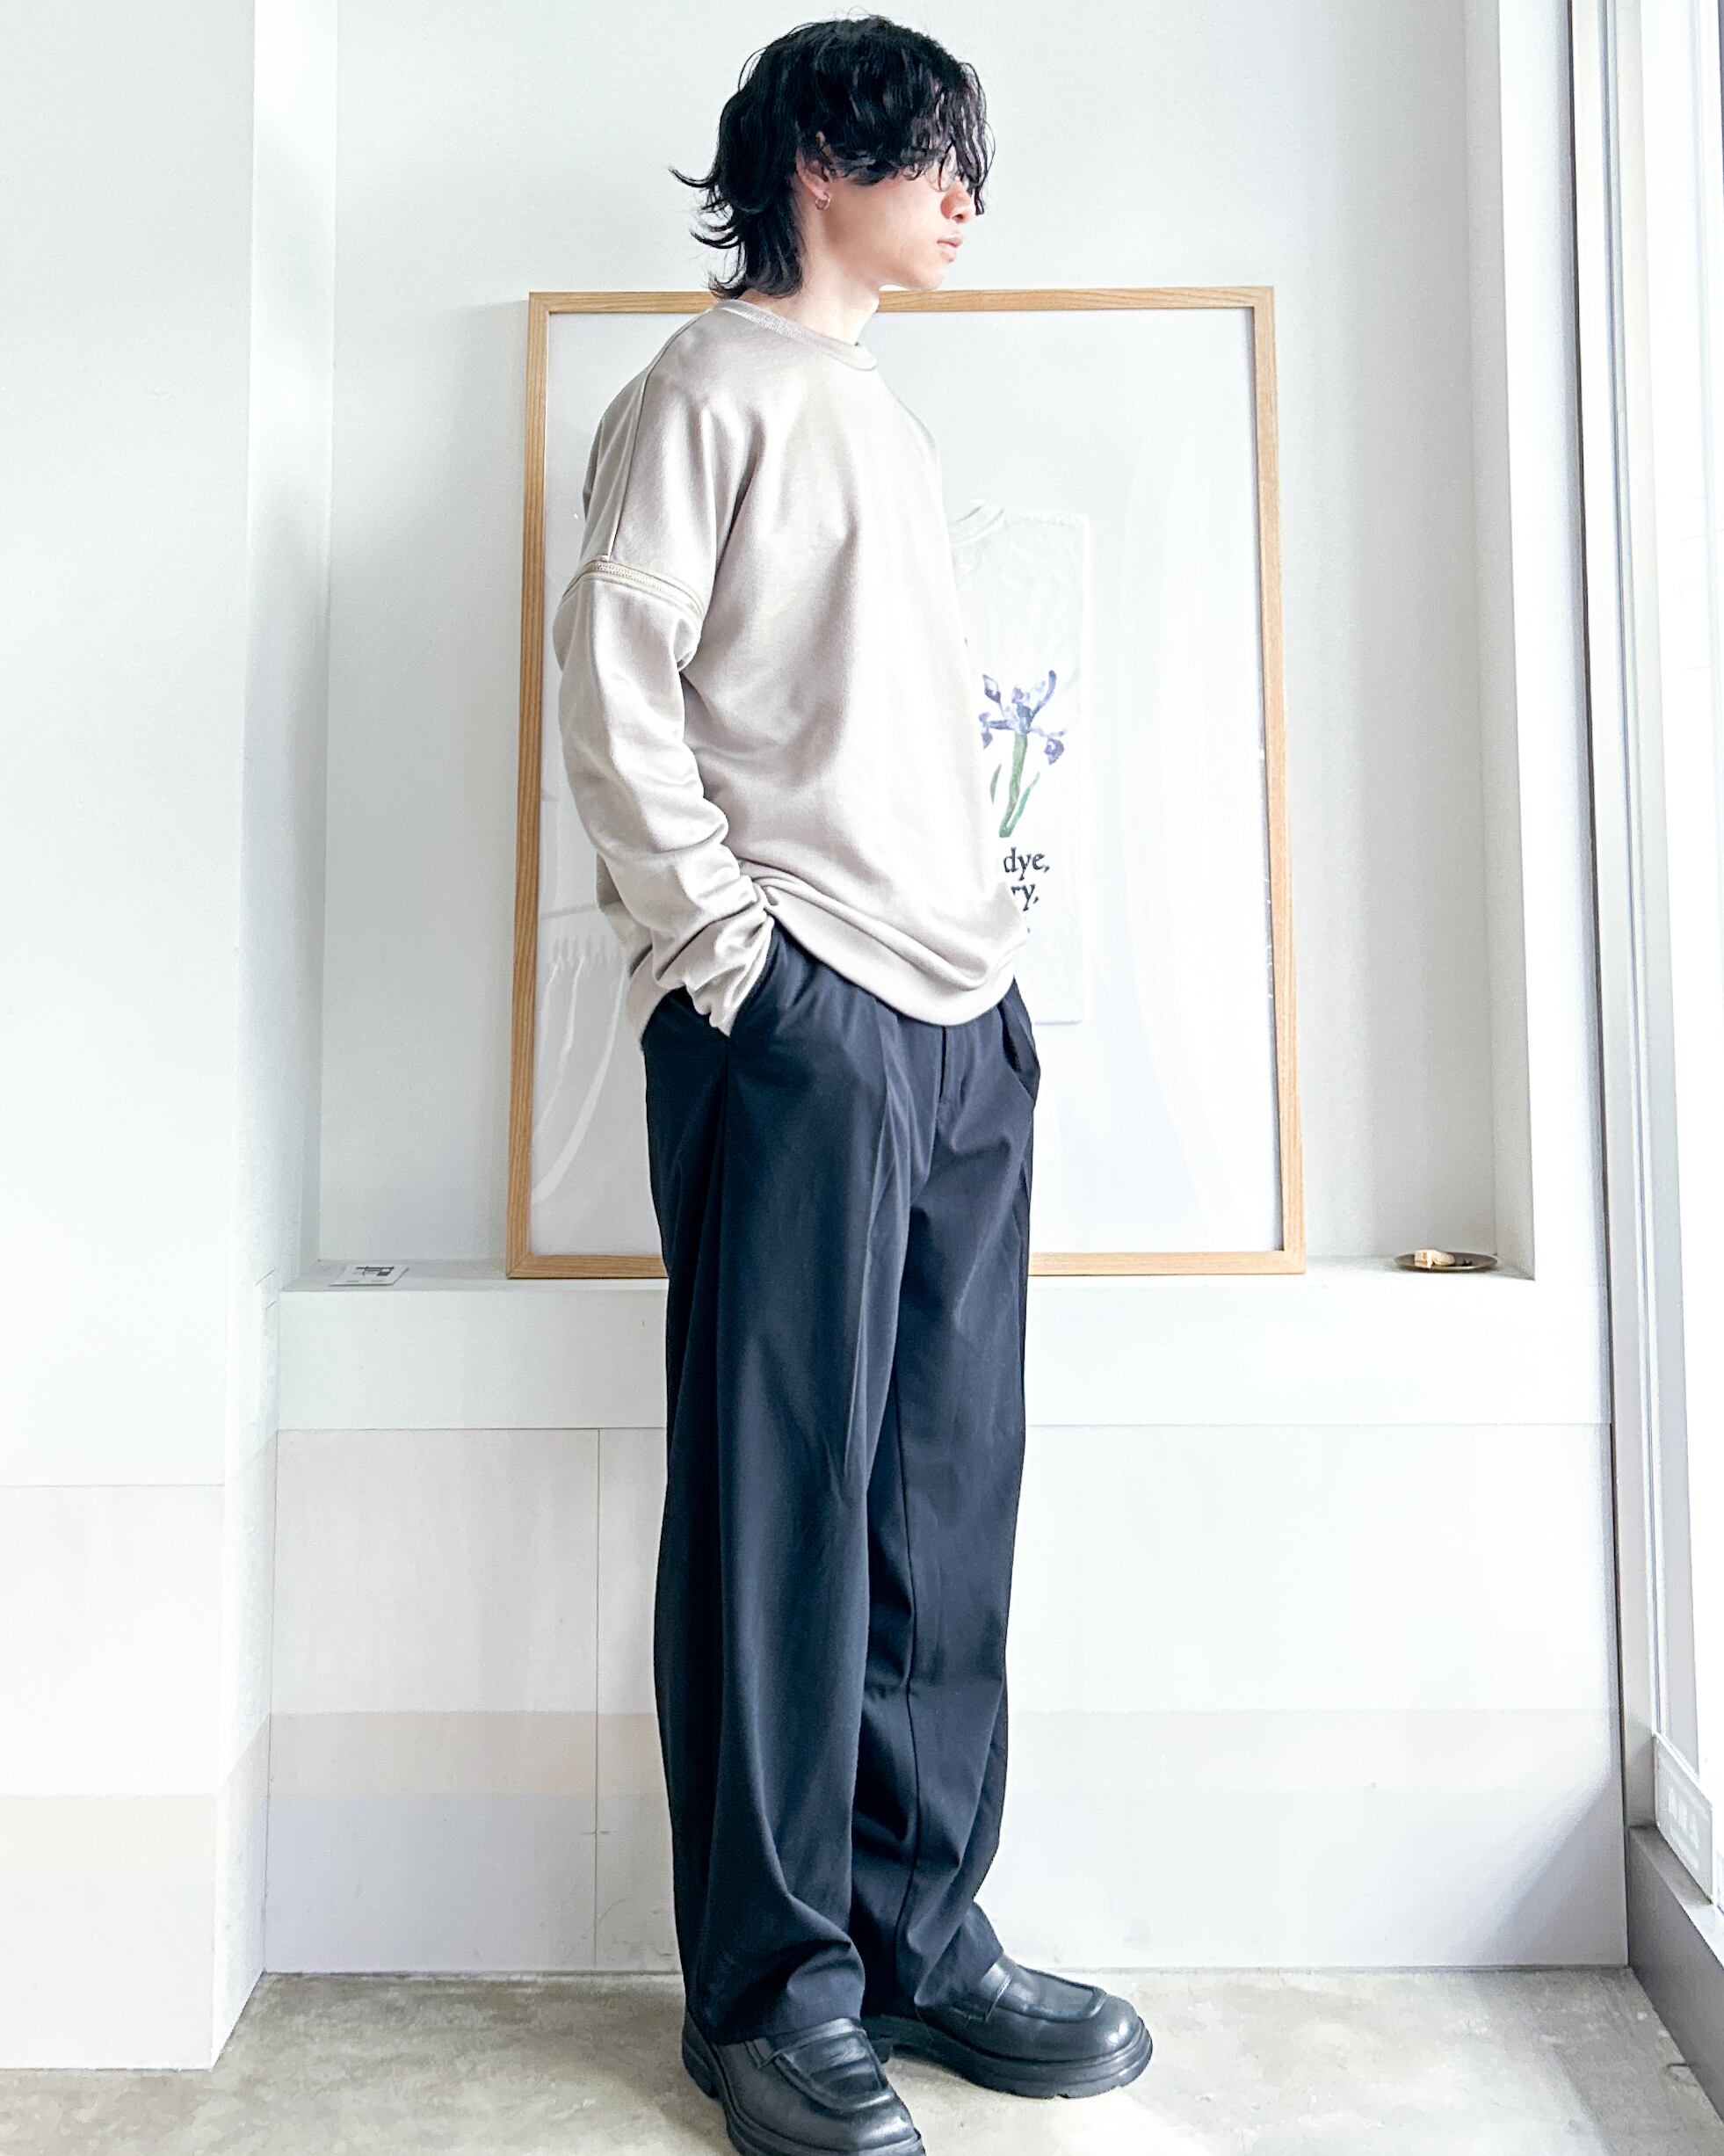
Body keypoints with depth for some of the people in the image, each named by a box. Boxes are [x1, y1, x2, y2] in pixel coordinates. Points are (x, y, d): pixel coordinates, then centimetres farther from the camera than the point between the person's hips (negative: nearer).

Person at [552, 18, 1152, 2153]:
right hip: (795, 1011, -7)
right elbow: (613, 673, -6)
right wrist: (716, 934, -13)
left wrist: (991, 931, 14)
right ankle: (768, 1984, 10)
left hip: (963, 1013, 8)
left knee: (945, 1494, 7)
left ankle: (921, 1934, 19)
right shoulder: (712, 386, 4)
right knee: (782, 1485, -4)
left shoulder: (885, 414, 27)